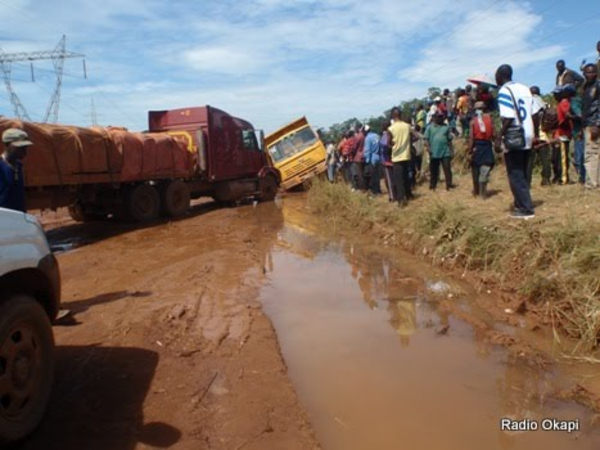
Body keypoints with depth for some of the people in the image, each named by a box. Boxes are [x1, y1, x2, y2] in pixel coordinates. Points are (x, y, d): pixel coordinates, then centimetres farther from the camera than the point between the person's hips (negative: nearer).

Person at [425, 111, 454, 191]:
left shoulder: (446, 127, 10)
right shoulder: (430, 127, 3)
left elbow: (449, 140, 12)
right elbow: (427, 139, -1)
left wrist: (451, 151, 8)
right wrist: (428, 149, -13)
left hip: (445, 152, 1)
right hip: (434, 153, -1)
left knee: (447, 169, -2)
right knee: (433, 170, 6)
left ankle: (449, 185, 2)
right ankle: (432, 185, 15)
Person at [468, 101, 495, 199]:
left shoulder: (473, 121, -3)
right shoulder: (489, 118, 2)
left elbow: (471, 137, -7)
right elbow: (493, 134, -2)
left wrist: (470, 150, -4)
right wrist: (495, 145, 11)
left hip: (477, 147, -1)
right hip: (487, 146, 1)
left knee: (476, 171, 12)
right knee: (485, 171, 1)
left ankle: (476, 191, 22)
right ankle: (483, 192, -2)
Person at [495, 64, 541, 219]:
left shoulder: (504, 91, -11)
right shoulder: (524, 88, 12)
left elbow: (508, 118, -20)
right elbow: (535, 113, 11)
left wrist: (499, 136, -14)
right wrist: (536, 133, 17)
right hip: (527, 138, 8)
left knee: (515, 176, -2)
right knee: (521, 174, 17)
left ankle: (526, 209, -3)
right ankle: (521, 205, 23)